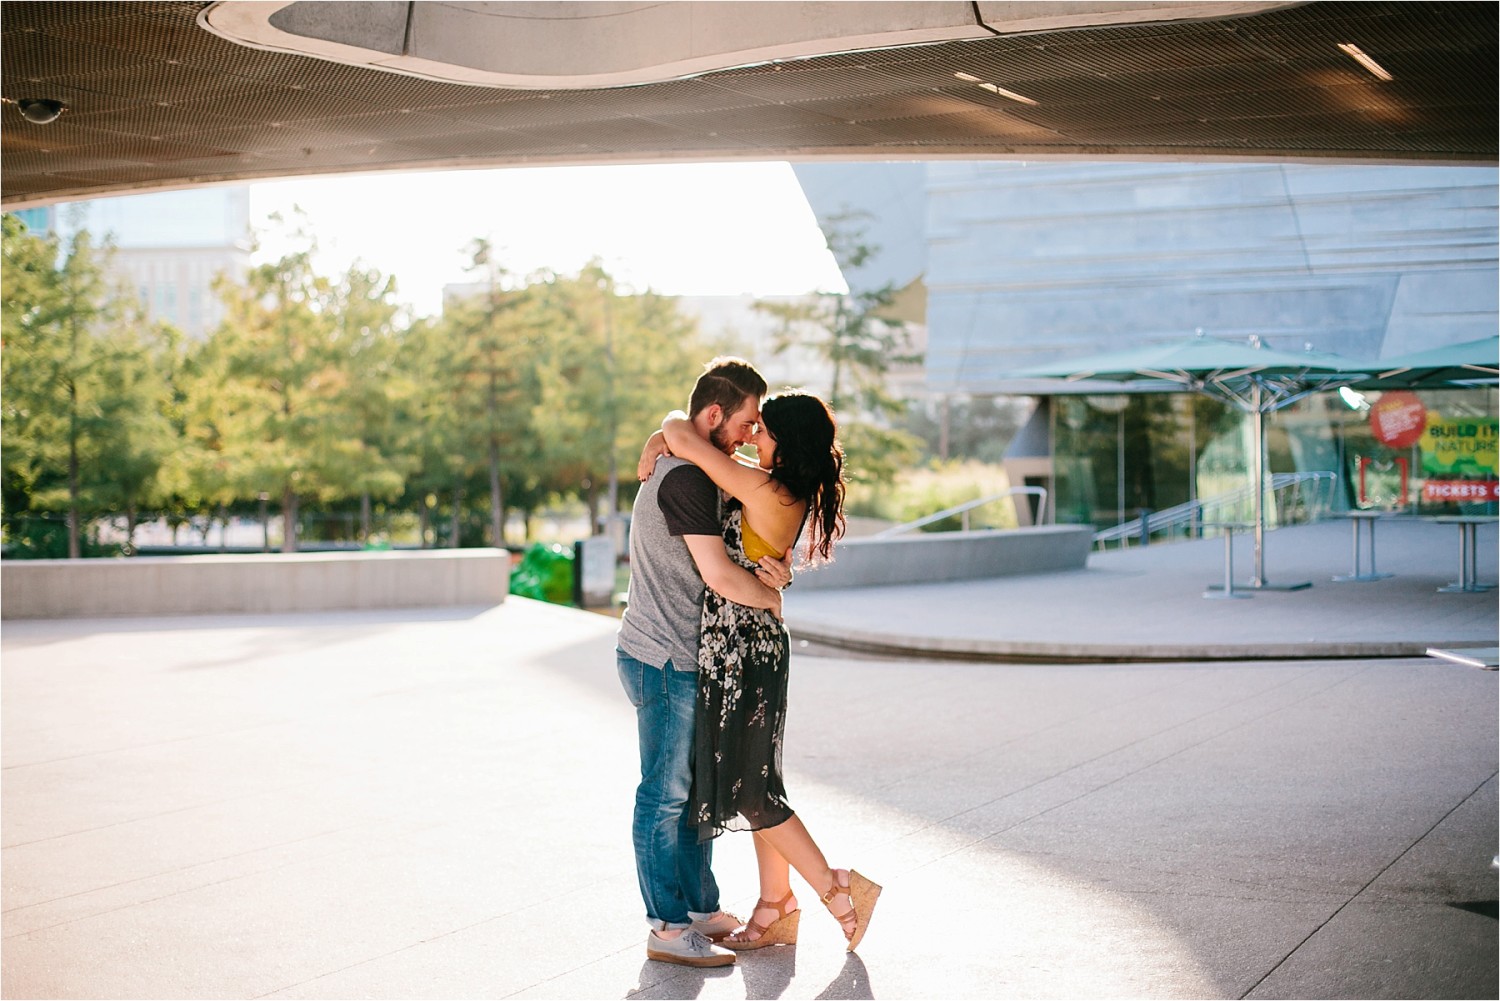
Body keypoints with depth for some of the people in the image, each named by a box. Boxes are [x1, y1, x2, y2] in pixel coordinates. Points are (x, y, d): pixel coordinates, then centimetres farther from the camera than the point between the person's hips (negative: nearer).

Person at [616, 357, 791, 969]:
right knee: (665, 795, -3)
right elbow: (718, 575, -24)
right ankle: (667, 929, 5)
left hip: (682, 659, 10)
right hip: (664, 662, -10)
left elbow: (718, 558, 17)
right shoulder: (685, 477, -19)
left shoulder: (686, 468, 15)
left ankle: (701, 910, 25)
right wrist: (770, 596, -6)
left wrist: (767, 570, -4)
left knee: (695, 788, 16)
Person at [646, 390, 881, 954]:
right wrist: (662, 441, 0)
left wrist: (673, 425, 0)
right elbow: (713, 444, 17)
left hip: (740, 652, -9)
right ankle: (775, 909, 25)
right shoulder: (793, 493, 5)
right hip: (757, 647, 9)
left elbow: (682, 436, -21)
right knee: (756, 782, 16)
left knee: (750, 791, 1)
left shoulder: (764, 491, -22)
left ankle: (838, 890, 6)